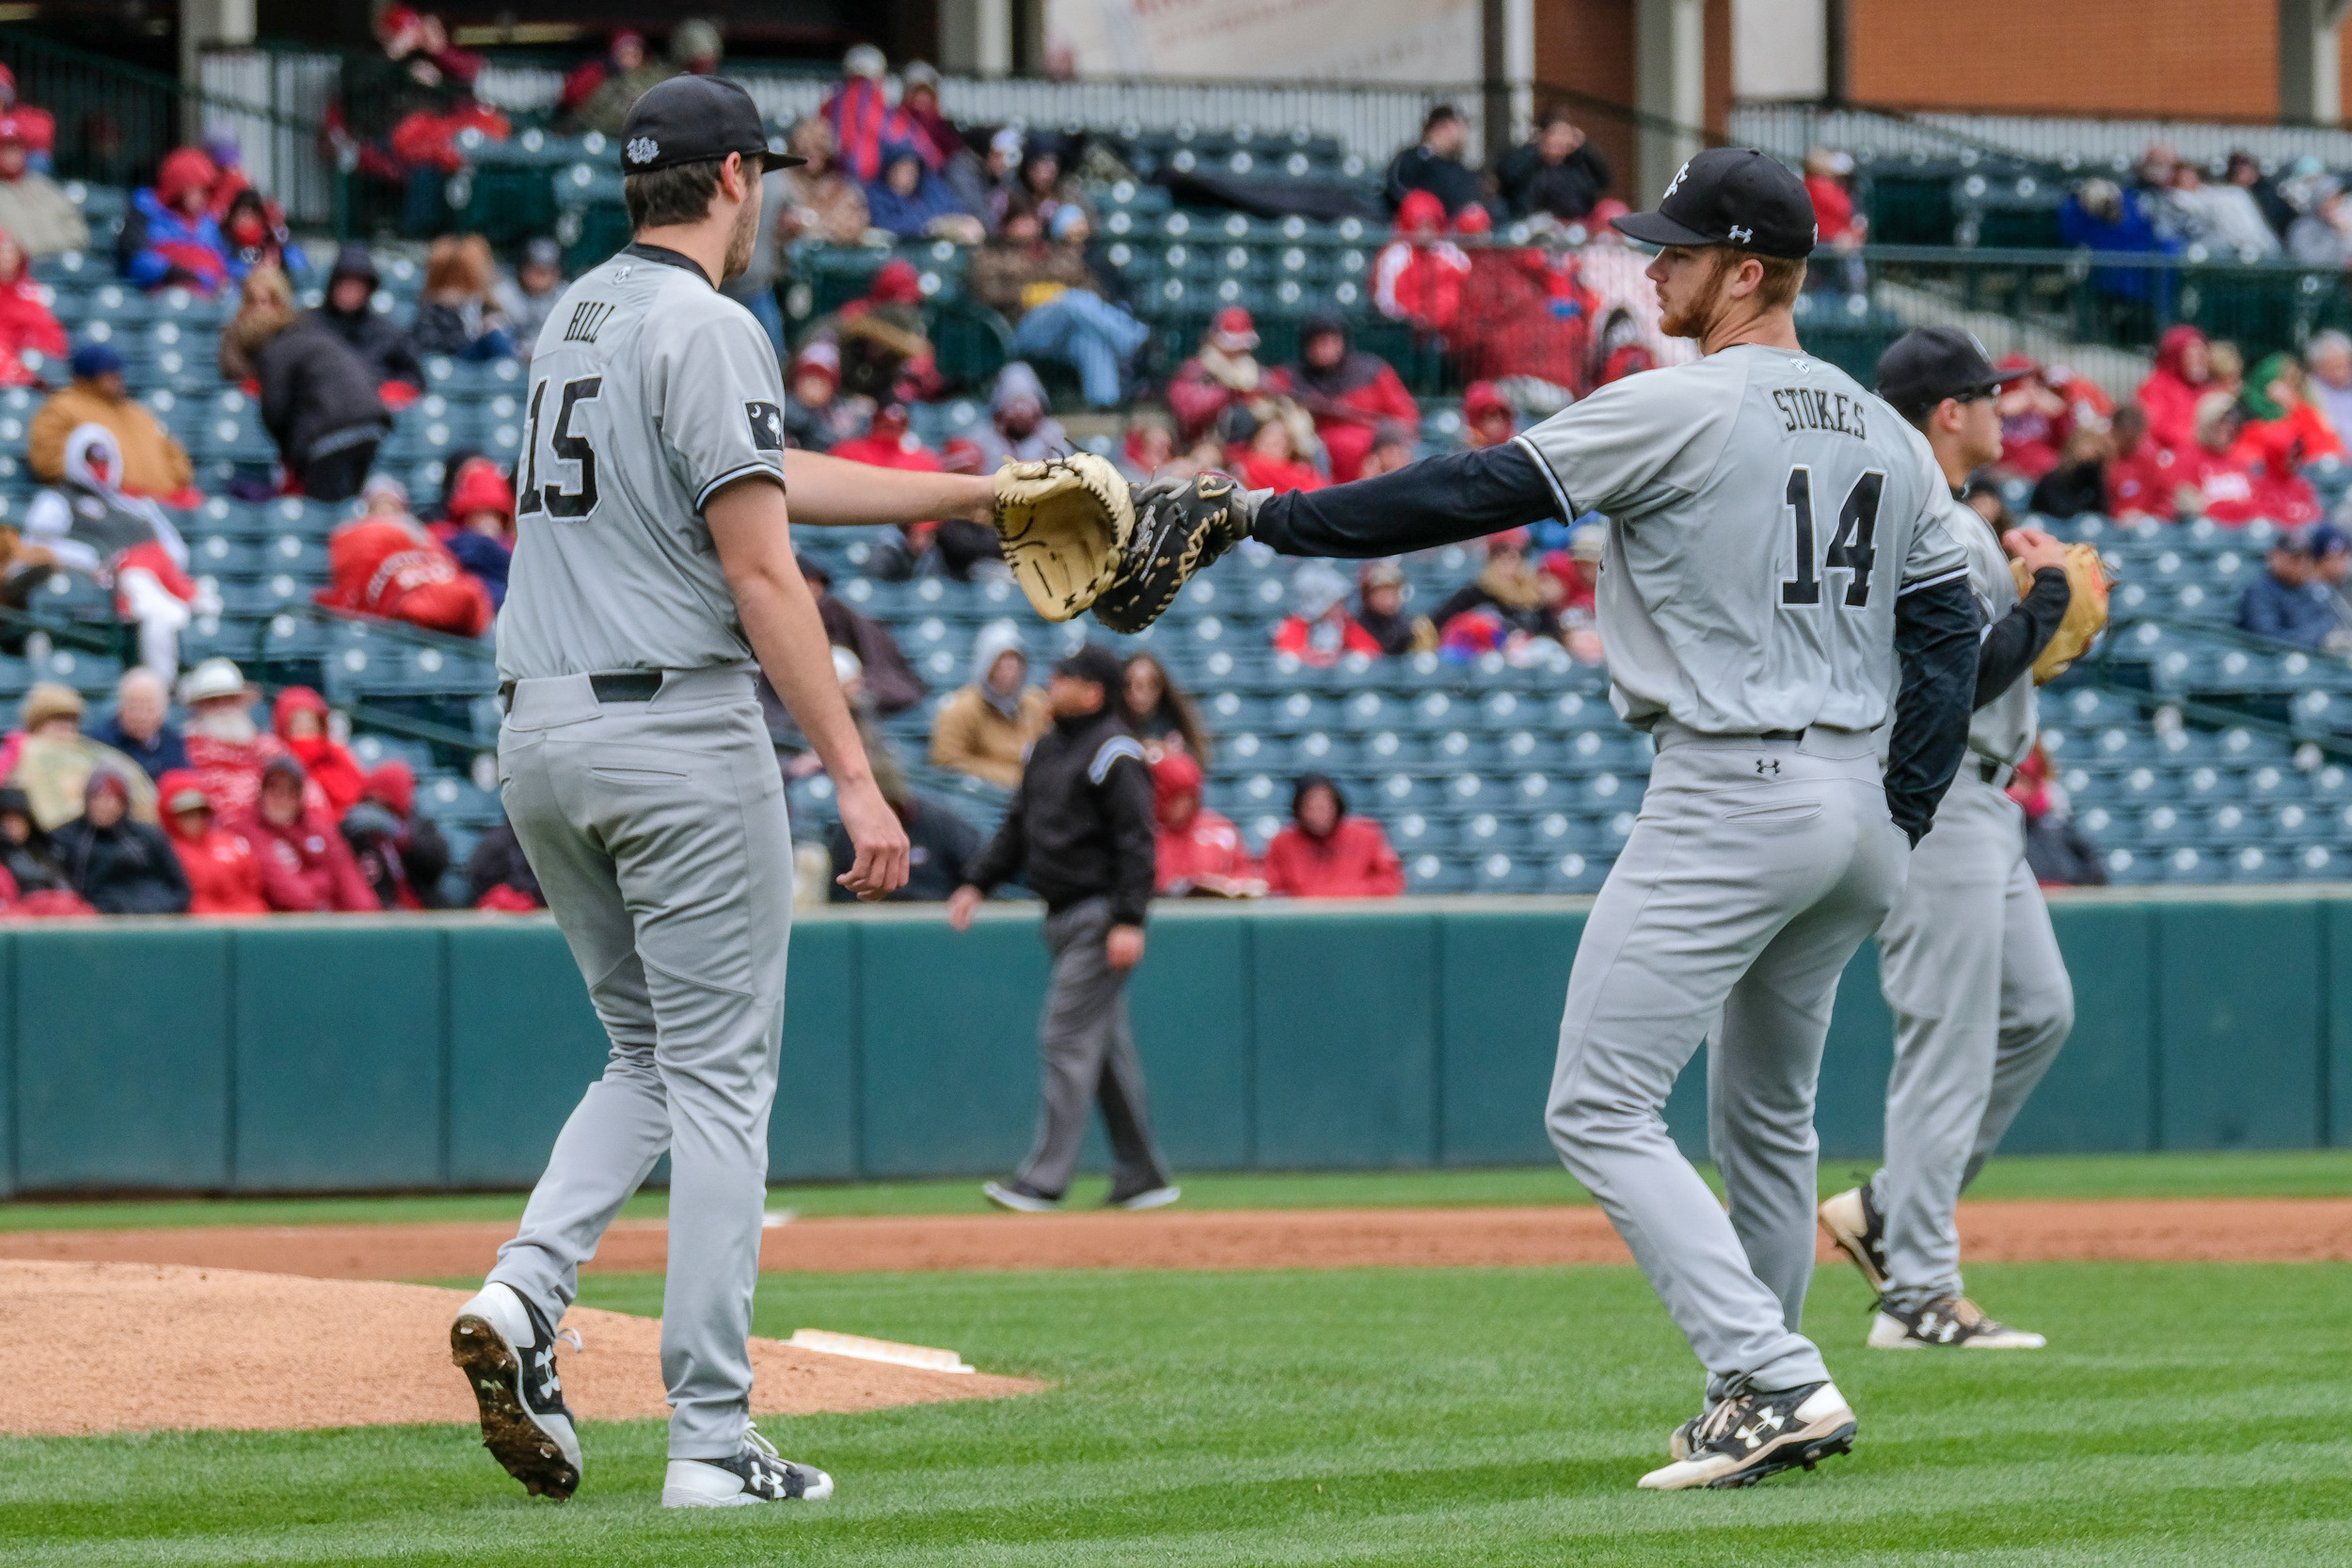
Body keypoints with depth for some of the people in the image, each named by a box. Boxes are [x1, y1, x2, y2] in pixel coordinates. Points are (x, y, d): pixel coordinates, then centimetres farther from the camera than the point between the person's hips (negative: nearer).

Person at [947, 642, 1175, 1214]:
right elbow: (1018, 828, 22)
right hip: (1063, 916, 9)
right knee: (1107, 1047, 11)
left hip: (1100, 914, -9)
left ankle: (1044, 1179, -13)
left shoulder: (1114, 753, -13)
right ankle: (1143, 1175, 16)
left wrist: (1129, 921, -24)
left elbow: (1135, 843, -18)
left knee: (1069, 1039, -12)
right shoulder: (1047, 748, 15)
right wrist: (977, 883, 12)